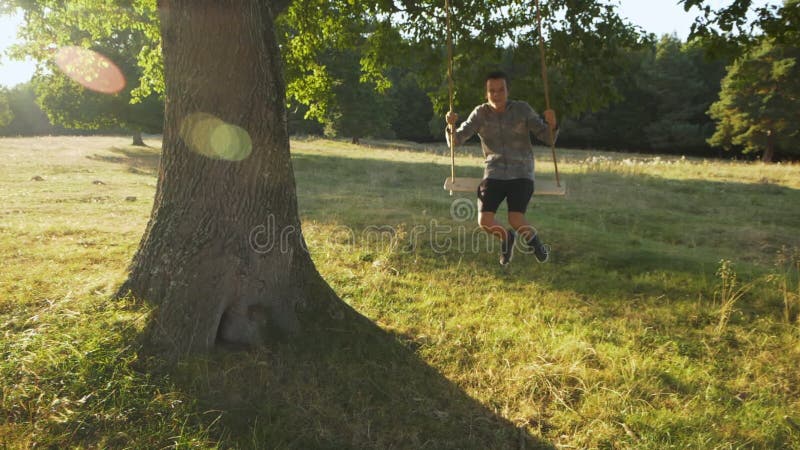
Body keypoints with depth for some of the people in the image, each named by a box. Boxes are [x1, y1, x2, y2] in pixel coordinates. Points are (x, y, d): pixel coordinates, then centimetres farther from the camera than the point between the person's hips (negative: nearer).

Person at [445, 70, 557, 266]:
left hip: (521, 174, -2)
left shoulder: (522, 109, -3)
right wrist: (451, 124, -26)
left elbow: (548, 138, -4)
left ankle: (534, 241, 16)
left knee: (516, 221, -21)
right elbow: (455, 141, -4)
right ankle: (507, 237, 20)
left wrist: (552, 123, -26)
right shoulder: (480, 113, 0)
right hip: (495, 175, 2)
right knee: (485, 222, -16)